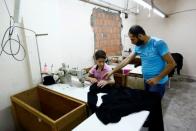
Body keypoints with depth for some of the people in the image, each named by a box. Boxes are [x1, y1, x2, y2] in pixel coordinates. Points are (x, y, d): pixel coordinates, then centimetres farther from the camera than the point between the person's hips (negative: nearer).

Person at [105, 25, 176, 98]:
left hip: (158, 83, -6)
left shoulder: (158, 43, -20)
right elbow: (127, 60, 0)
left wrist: (157, 78, -24)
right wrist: (112, 72, -3)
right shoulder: (138, 46, -1)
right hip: (147, 81, 6)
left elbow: (172, 63, -18)